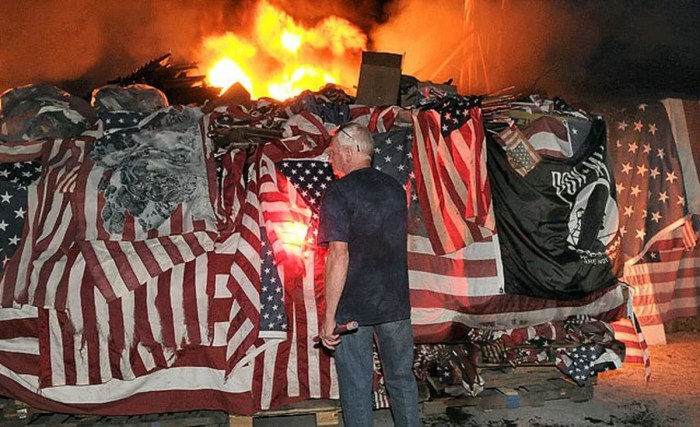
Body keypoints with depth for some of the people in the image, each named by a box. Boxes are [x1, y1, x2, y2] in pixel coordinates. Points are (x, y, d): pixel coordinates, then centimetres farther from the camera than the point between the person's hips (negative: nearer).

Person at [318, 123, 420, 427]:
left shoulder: (339, 192, -13)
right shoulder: (395, 188, 6)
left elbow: (339, 256, -20)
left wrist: (329, 317, -17)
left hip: (353, 306, -5)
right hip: (395, 302, 6)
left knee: (356, 385, 7)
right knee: (401, 378, 18)